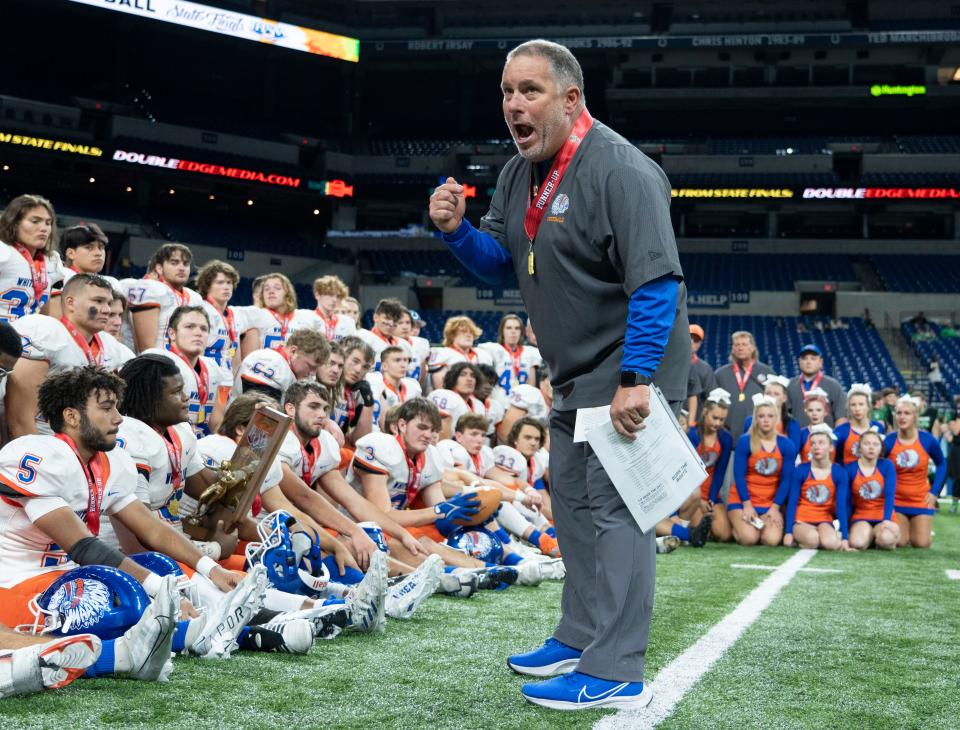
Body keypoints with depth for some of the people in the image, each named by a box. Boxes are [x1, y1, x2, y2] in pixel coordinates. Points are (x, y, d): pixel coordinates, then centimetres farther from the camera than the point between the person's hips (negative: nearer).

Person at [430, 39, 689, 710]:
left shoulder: (620, 169, -21)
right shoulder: (520, 174, 7)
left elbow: (657, 281, -25)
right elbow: (501, 264, 14)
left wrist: (635, 379, -29)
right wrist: (457, 230, -6)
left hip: (633, 367, -10)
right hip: (578, 373, 10)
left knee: (615, 504, -12)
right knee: (573, 502, 17)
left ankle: (615, 674, -9)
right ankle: (580, 638, 30)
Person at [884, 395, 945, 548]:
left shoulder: (927, 440, -9)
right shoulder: (888, 441, -12)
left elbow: (941, 464, 6)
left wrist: (934, 491, -1)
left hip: (921, 501, 1)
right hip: (896, 501, -1)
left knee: (921, 544, -5)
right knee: (900, 542, -8)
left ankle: (926, 529, 32)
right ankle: (905, 529, 28)